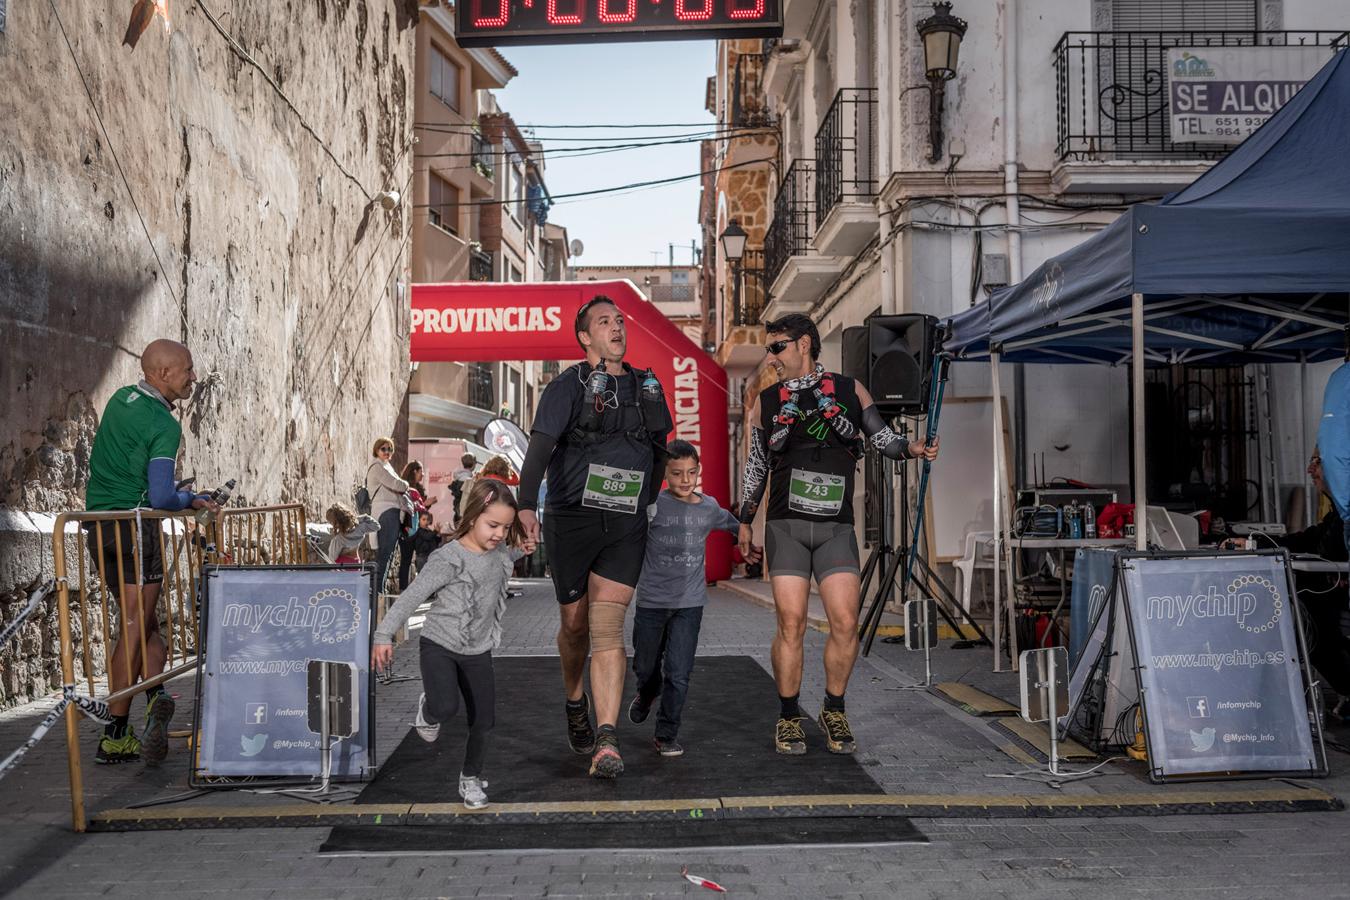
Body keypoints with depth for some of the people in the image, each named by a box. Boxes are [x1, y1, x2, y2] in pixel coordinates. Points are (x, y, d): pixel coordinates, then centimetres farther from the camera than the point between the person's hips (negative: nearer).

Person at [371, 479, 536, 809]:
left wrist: (519, 549, 8)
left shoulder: (501, 553, 0)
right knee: (447, 707, -26)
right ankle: (428, 708, 13)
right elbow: (411, 596, -21)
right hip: (440, 645, -5)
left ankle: (471, 779, 32)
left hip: (478, 651, 5)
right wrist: (384, 635, -25)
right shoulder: (450, 558, -20)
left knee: (483, 720, 8)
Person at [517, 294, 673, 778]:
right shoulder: (568, 386, -2)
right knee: (575, 624, 10)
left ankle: (606, 742, -16)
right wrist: (527, 504, -29)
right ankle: (574, 699, 39)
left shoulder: (648, 387, 12)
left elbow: (659, 451, 25)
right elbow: (540, 446, -16)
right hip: (572, 520, -1)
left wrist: (648, 501, 25)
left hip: (626, 526, 2)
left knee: (607, 628, -10)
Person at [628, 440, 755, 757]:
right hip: (652, 600, -1)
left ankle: (667, 735, 13)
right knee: (645, 667, 16)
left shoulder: (709, 507, 3)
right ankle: (646, 694, 51)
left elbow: (735, 525, 22)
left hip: (690, 603, 1)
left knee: (678, 674, -3)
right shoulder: (652, 505, -10)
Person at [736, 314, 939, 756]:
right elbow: (756, 465, 17)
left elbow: (882, 438, 12)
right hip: (786, 525, 0)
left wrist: (913, 447, -9)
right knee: (791, 623, -6)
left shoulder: (849, 390, 10)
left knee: (845, 623, -7)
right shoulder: (766, 401, 12)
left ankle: (834, 711, 14)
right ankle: (789, 718, 8)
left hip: (836, 526, 0)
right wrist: (744, 521, 16)